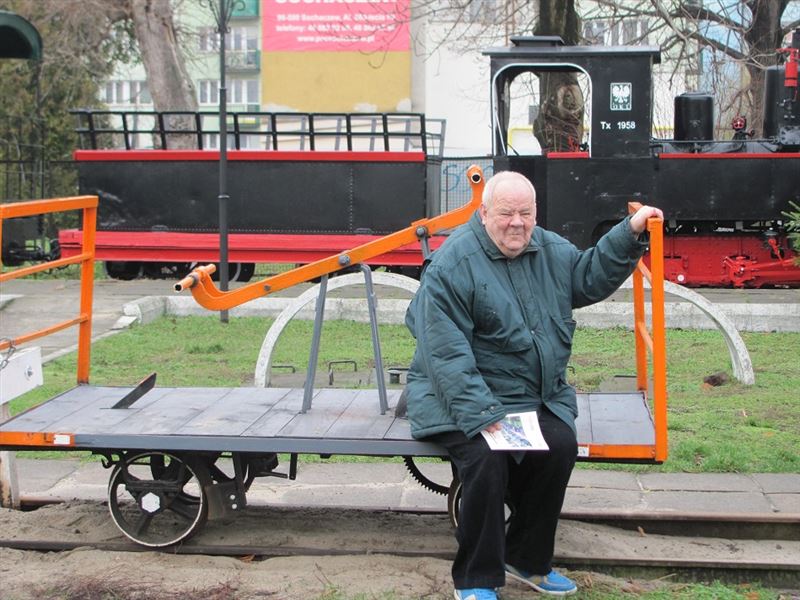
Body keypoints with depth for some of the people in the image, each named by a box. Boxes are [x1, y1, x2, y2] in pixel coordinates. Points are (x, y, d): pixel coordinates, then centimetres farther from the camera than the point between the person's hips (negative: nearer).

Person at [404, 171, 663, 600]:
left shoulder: (550, 250, 9)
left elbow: (591, 278, 22)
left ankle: (527, 560, 1)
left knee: (561, 446, -21)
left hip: (537, 395, 6)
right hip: (463, 397, -6)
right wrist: (479, 412, -28)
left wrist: (630, 233, 8)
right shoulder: (452, 264, -14)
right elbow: (447, 352, -20)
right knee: (486, 457, -31)